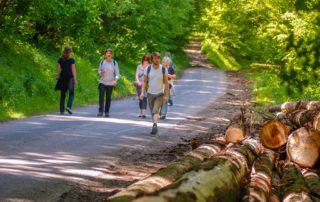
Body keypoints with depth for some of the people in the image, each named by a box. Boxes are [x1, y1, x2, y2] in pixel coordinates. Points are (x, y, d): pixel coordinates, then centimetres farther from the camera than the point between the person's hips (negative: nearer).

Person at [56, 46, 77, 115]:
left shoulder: (60, 59, 5)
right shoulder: (71, 60, -7)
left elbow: (58, 69, 6)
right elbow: (73, 70, -10)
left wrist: (58, 78, 15)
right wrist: (75, 79, -7)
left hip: (62, 77, 4)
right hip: (70, 77, -4)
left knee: (63, 95, 9)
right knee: (71, 94, 8)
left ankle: (62, 110, 5)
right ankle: (68, 106, -13)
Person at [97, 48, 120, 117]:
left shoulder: (114, 63, 0)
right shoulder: (102, 62, 5)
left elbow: (117, 73, -2)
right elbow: (99, 70, 14)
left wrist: (116, 80, -21)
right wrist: (101, 72, -10)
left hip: (110, 83, -1)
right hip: (102, 82, 1)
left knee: (108, 98, 3)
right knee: (101, 96, -12)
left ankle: (107, 112, 11)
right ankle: (100, 111, -10)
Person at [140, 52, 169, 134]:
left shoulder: (163, 69, -4)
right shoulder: (148, 69, 0)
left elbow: (166, 83, -2)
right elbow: (145, 81, 4)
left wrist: (166, 95, -7)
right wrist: (142, 92, -9)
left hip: (160, 94, -3)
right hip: (150, 94, 3)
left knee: (155, 111, -21)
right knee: (153, 112, 9)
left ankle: (155, 125, -35)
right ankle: (155, 128, 20)